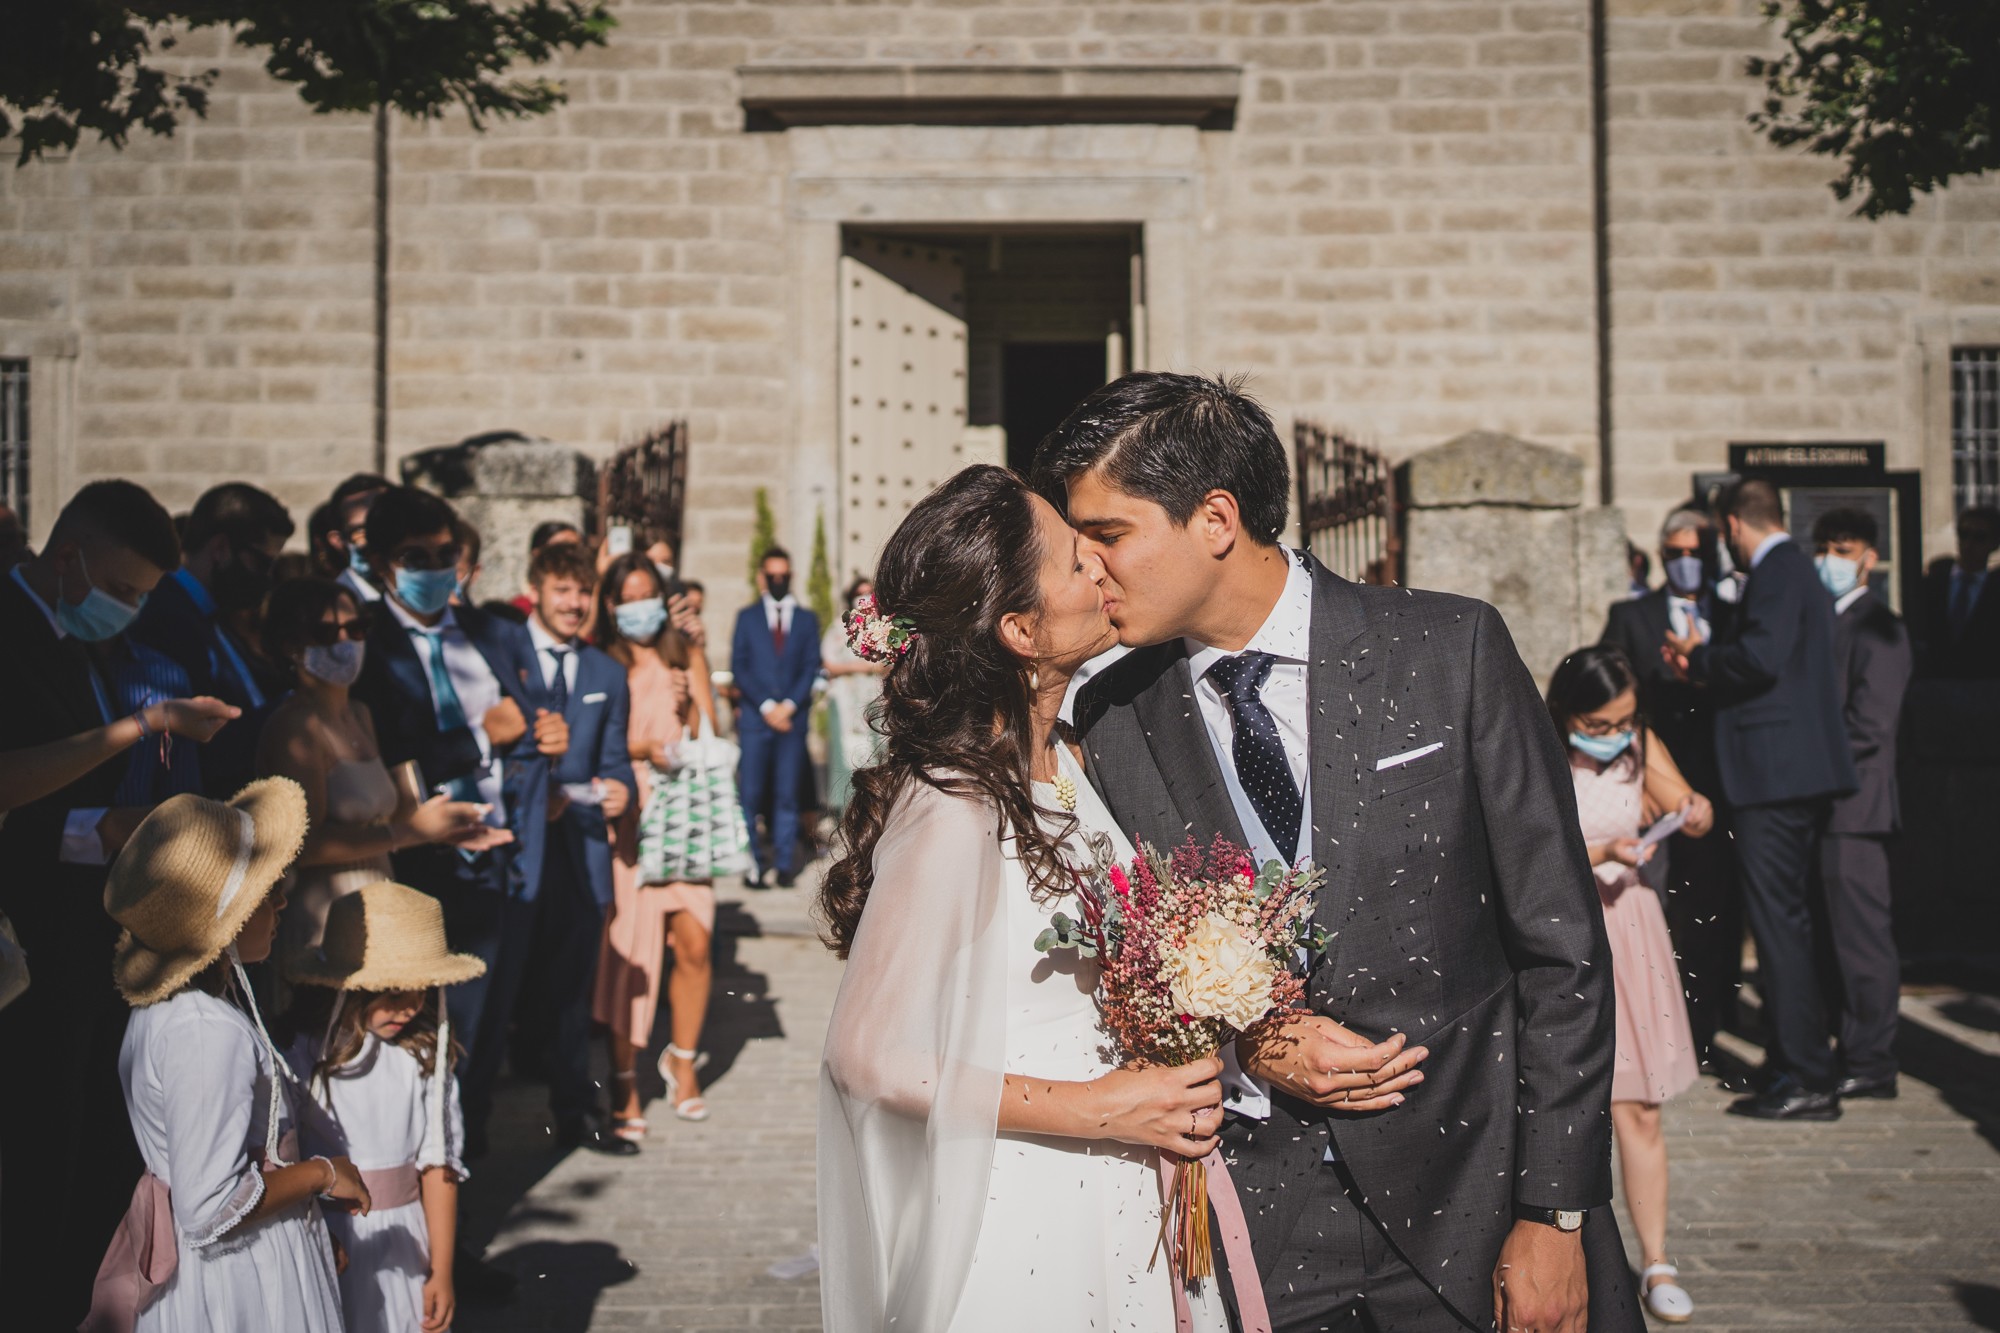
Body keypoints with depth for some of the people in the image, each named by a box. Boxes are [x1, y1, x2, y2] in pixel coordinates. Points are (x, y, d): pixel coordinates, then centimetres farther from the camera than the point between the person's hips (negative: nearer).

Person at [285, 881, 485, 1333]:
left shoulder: (425, 1055, -1)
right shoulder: (302, 1054, -10)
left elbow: (438, 1163, 1)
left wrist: (441, 1271, 2)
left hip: (403, 1242, 3)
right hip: (326, 1241, -2)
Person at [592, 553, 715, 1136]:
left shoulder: (682, 658, 13)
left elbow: (709, 737, 12)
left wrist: (690, 703, -6)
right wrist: (641, 751, -16)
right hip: (626, 821, -3)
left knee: (694, 944, -2)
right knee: (627, 953, -5)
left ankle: (682, 1058, 21)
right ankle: (625, 1081, 7)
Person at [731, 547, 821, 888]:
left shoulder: (807, 619, 13)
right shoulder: (747, 617, 10)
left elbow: (811, 668, 7)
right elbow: (739, 667, 4)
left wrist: (789, 706, -6)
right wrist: (765, 706, -7)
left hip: (793, 718, 1)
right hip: (755, 718, -1)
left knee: (787, 795, 1)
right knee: (751, 795, -5)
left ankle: (785, 865, 6)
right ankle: (752, 865, 1)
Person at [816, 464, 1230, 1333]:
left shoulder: (1061, 762, 1)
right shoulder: (951, 813, -25)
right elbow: (870, 1057, -22)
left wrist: (1174, 1088, -2)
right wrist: (1099, 1110, -19)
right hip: (1024, 1216, -8)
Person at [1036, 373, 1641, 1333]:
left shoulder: (1451, 651, -9)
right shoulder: (1111, 719, -2)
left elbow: (1560, 948, -6)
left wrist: (1555, 1214, -7)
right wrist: (1241, 1051, -11)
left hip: (1466, 1190, -1)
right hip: (1244, 1213, 2)